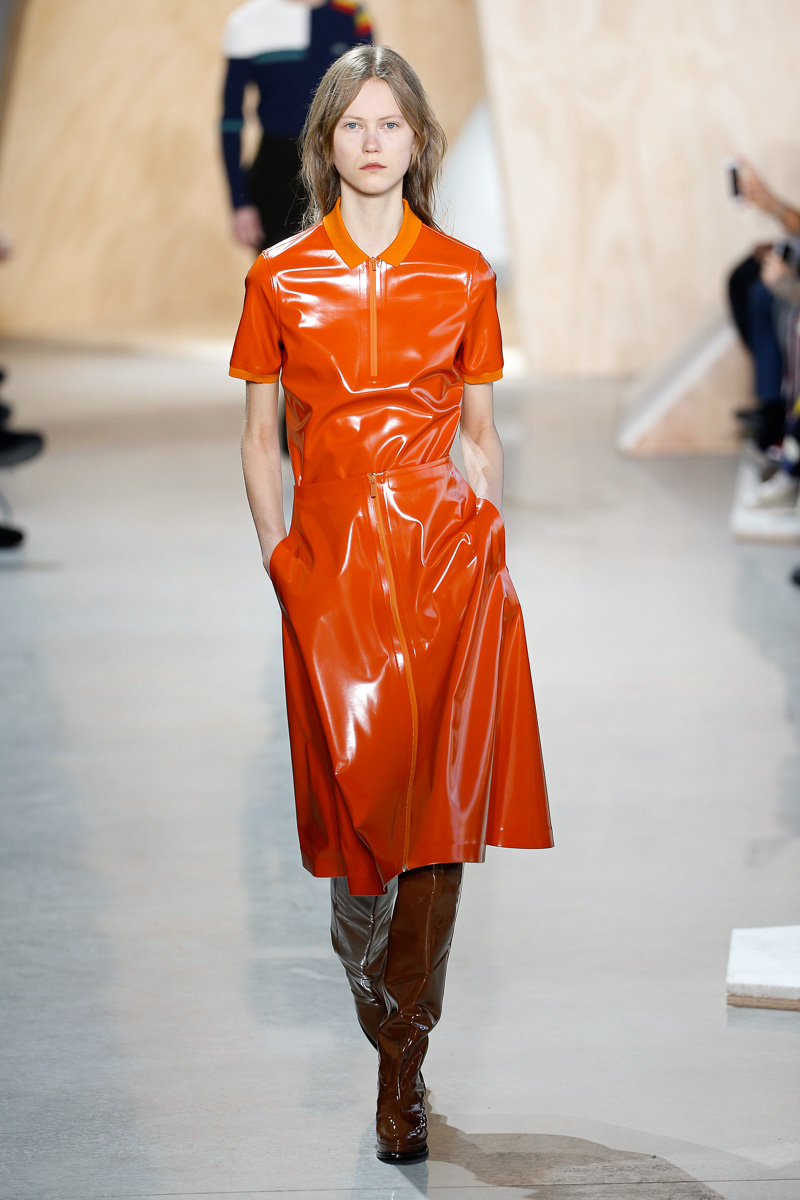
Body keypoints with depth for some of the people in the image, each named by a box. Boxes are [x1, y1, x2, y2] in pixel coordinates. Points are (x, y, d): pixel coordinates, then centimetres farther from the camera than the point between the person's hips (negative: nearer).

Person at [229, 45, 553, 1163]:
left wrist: (490, 547, 4)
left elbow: (482, 430, 11)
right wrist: (278, 557, 1)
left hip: (446, 553, 0)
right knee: (353, 792, 1)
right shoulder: (280, 278, 5)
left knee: (439, 800, -5)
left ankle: (403, 1055, 5)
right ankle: (371, 973, 33)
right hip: (330, 558, 0)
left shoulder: (464, 276, 5)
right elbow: (259, 434, 9)